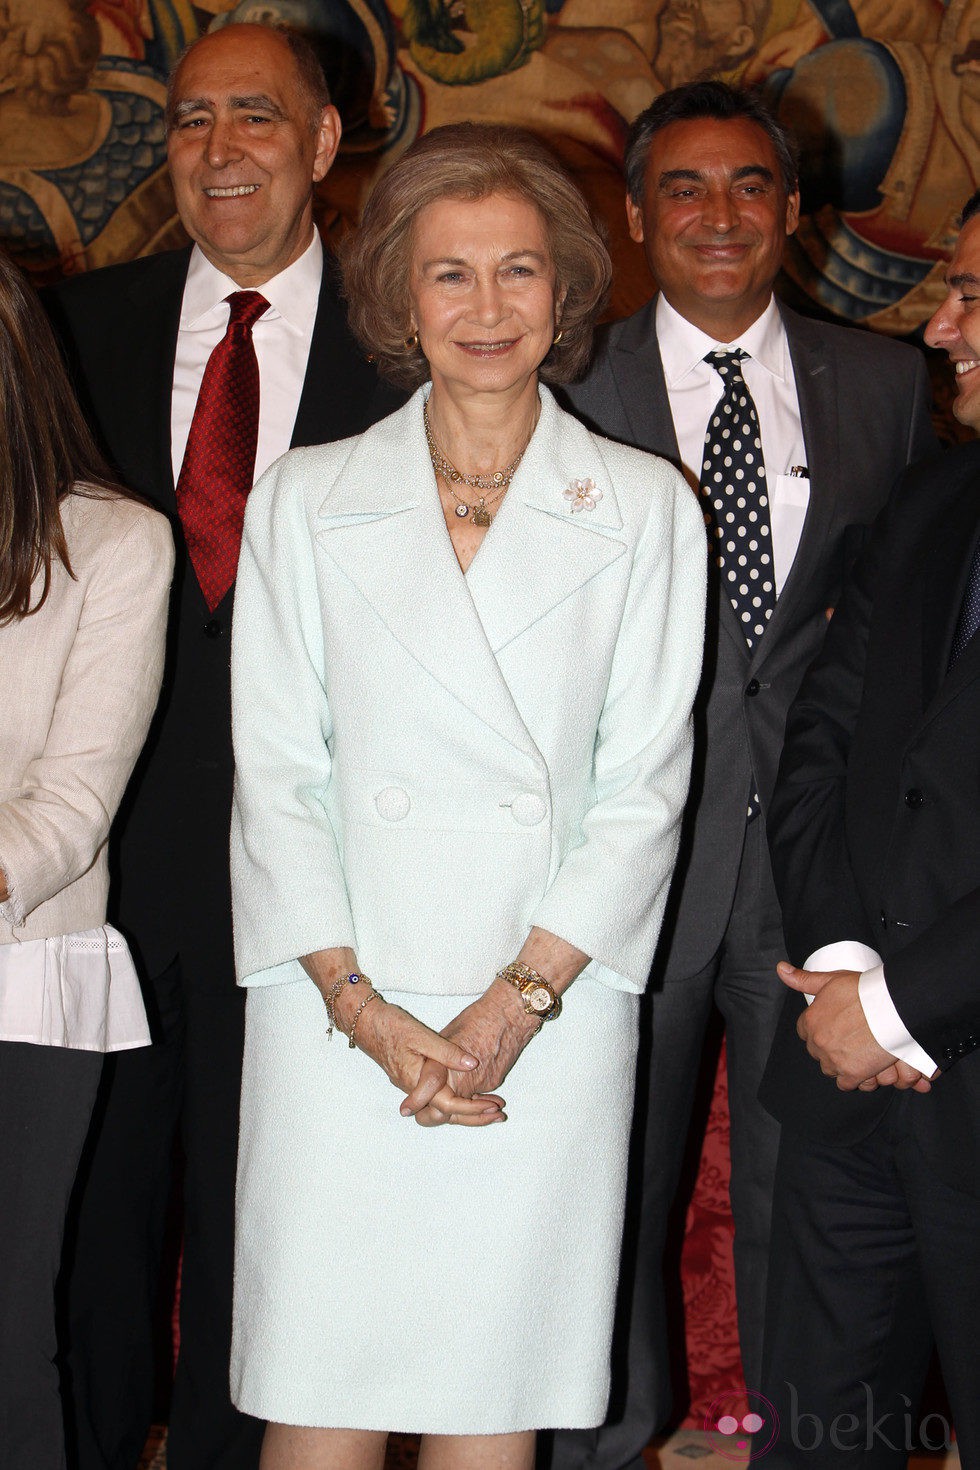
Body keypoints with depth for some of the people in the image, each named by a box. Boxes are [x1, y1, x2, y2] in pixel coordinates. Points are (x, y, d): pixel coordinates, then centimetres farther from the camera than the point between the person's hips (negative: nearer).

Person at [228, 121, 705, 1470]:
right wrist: (366, 1010, -8)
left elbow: (644, 786, 2)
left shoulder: (645, 510, 6)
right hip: (339, 1025, 0)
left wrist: (514, 1005, -8)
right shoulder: (303, 502, 7)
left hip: (548, 1020, 0)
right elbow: (276, 779, 3)